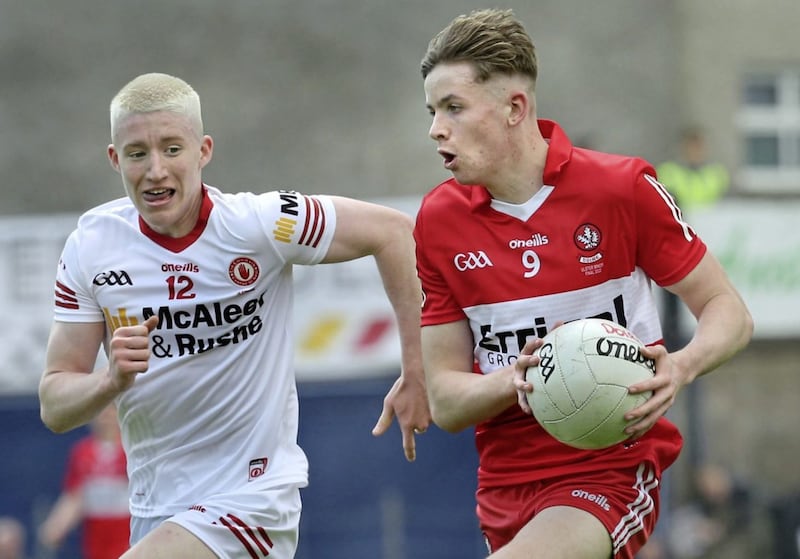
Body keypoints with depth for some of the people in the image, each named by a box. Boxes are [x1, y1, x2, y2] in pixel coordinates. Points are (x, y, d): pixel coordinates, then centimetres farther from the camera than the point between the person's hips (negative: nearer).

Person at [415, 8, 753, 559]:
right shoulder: (438, 221, 0)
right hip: (505, 488, 5)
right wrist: (514, 380, -21)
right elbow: (445, 401, 1)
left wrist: (679, 368, -24)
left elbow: (730, 312, -2)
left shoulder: (623, 188, -10)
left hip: (613, 471, -5)